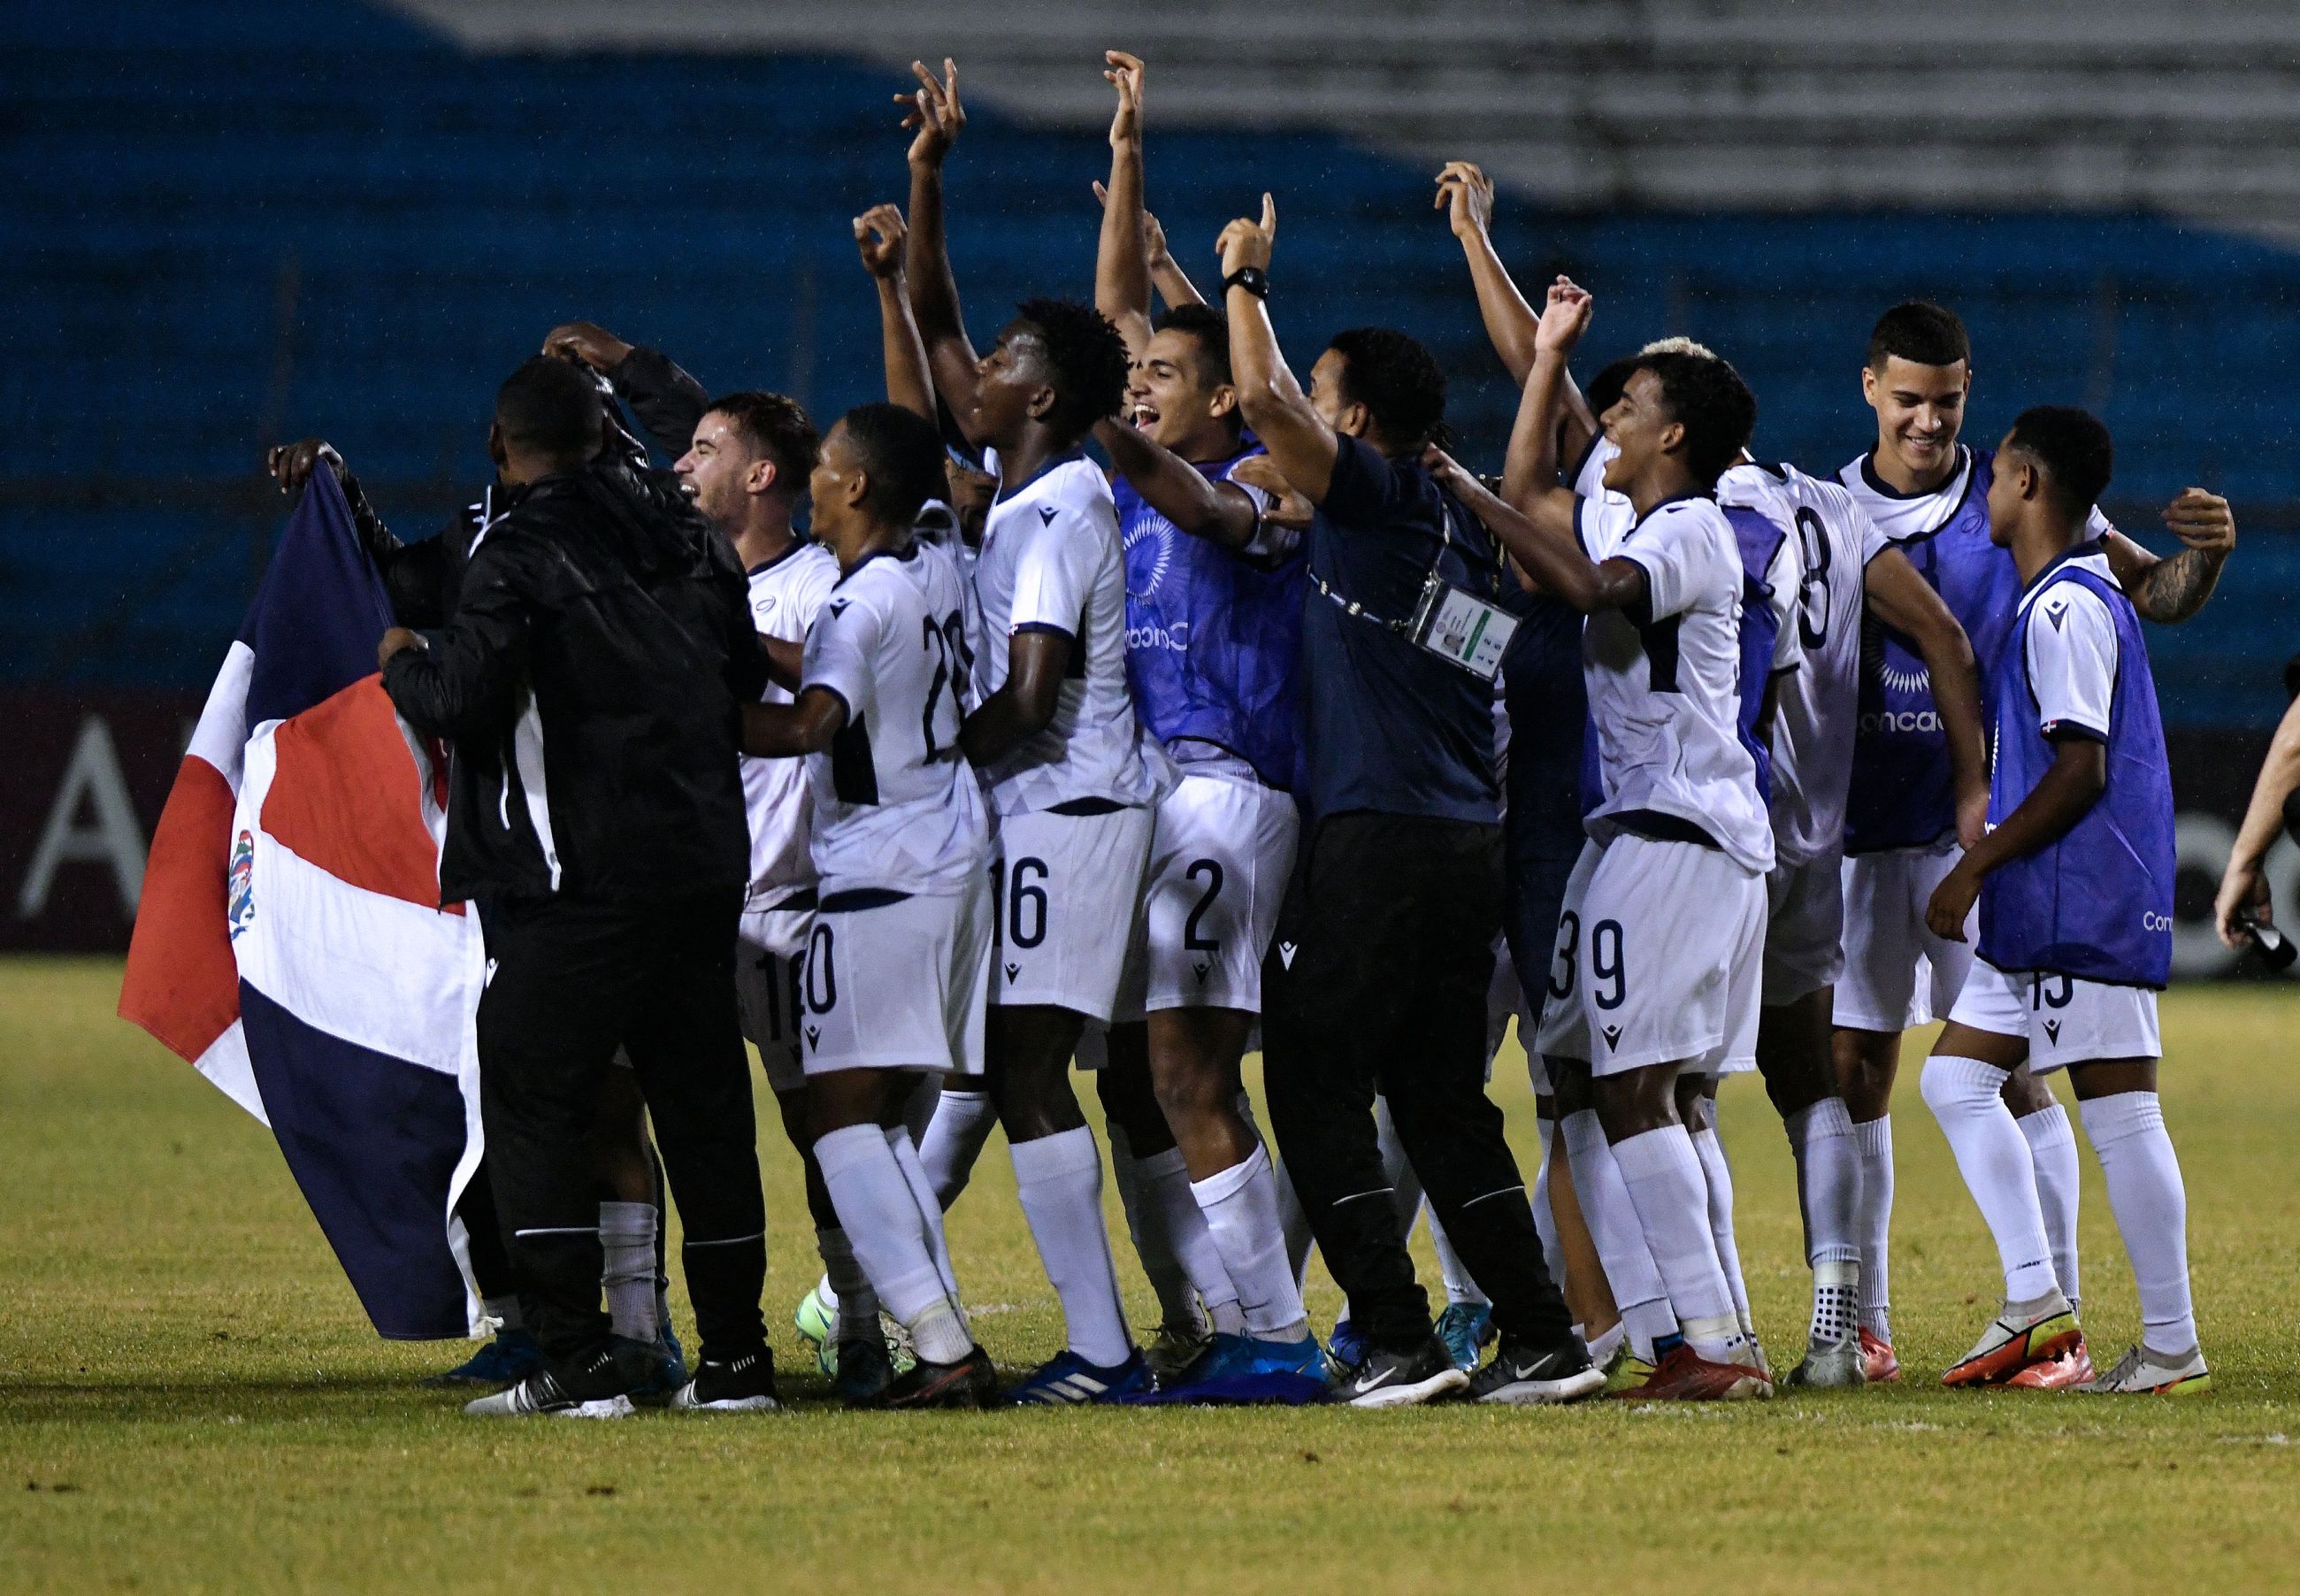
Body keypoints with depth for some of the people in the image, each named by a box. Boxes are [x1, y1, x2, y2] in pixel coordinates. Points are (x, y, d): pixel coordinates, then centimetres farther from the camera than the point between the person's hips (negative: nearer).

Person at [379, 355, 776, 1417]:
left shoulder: (519, 553, -10)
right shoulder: (681, 532, 11)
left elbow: (463, 699, -17)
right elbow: (746, 673, 20)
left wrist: (403, 663, 3)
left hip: (577, 877, -6)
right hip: (704, 865, 7)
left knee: (533, 1108, 0)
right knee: (703, 1108, 11)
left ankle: (579, 1361, -8)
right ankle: (734, 1356, 12)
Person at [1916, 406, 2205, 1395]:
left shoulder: (2065, 608, -13)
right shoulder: (2084, 597, 18)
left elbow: (2081, 770, -19)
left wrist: (1974, 867, -15)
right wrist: (1987, 866, 24)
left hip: (2086, 905, -11)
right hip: (2045, 912, 11)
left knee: (2119, 1113, -8)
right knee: (1956, 1079, 11)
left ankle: (2172, 1350, -6)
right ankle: (2034, 1299, 6)